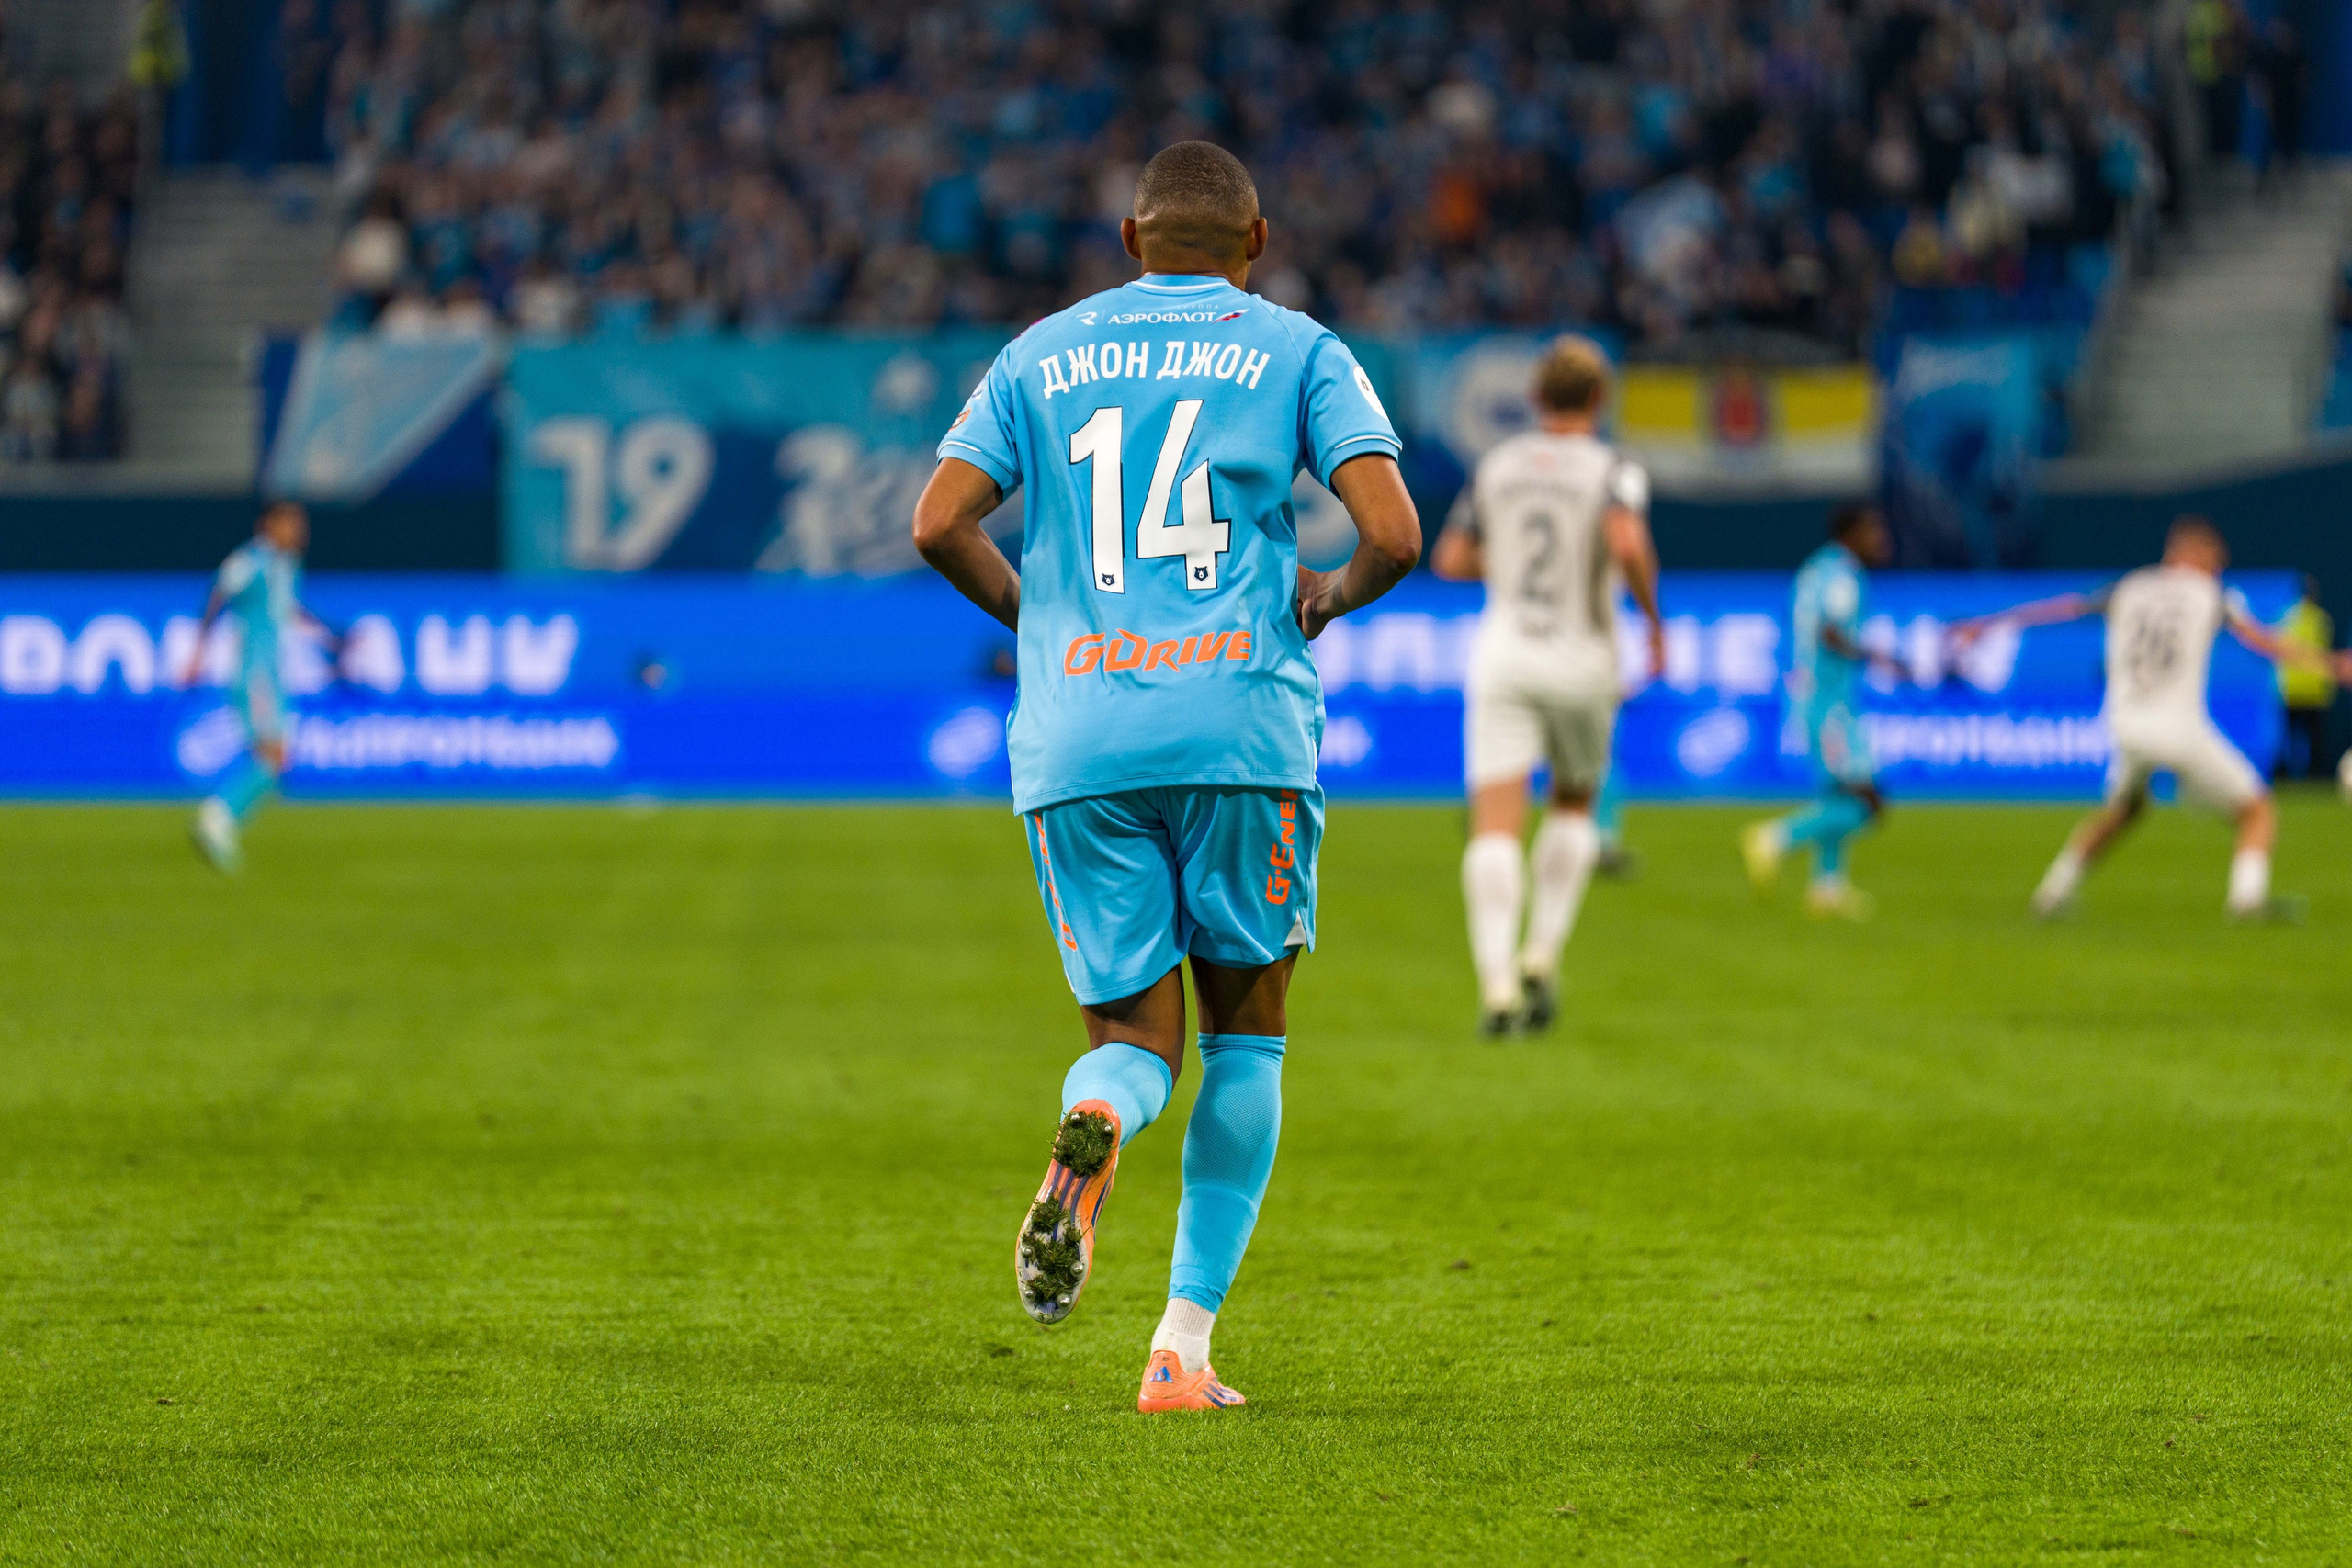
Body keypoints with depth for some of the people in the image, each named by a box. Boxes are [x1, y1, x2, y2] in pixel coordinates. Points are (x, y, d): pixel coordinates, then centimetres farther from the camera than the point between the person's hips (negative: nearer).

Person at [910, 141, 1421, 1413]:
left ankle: (1091, 1128, -30)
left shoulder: (1040, 356, 14)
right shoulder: (1299, 353, 7)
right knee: (1245, 1032, 13)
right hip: (1239, 725, -2)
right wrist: (1329, 595, 16)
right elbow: (1393, 534, -5)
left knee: (1136, 1035, 9)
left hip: (1075, 737, 2)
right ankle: (1184, 1346, 6)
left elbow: (940, 525, 4)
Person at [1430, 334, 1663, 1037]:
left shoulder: (1497, 465, 6)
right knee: (1573, 806, 23)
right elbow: (1628, 544, -24)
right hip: (1581, 658, -1)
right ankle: (1542, 957, 9)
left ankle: (1497, 984, -22)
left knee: (1495, 828, -6)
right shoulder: (1612, 471, -5)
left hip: (1502, 657, 1)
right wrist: (1652, 616, -9)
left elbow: (1450, 559, 9)